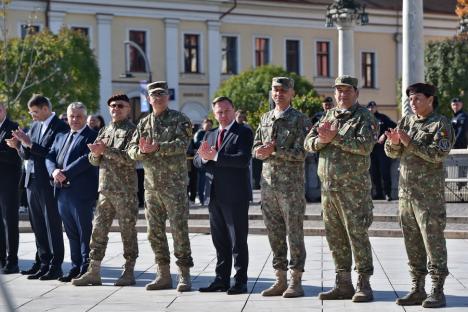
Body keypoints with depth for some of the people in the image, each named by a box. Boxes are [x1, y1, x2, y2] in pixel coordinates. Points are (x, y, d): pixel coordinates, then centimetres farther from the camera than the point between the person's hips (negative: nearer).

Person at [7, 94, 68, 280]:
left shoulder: (61, 127, -9)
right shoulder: (35, 126, 15)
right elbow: (26, 156, 17)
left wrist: (30, 144, -20)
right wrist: (19, 146, -4)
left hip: (49, 183, -8)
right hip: (32, 182, 8)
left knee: (52, 226, -3)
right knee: (38, 227, 11)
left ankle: (55, 266, 0)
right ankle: (42, 263, 17)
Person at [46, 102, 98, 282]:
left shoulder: (91, 136, -4)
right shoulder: (61, 137, 20)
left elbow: (87, 158, -16)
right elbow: (50, 157, 12)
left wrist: (66, 173, -19)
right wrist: (54, 171, -10)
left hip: (81, 193, -7)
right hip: (62, 192, 7)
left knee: (85, 232, -2)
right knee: (71, 233, 11)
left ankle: (86, 268, 1)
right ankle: (76, 267, 17)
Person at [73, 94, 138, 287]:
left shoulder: (132, 130, -3)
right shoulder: (105, 132, 18)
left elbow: (130, 158, -17)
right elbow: (94, 160, 16)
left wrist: (105, 150, -19)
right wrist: (96, 153, -7)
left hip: (125, 190, -6)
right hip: (105, 189, 6)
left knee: (128, 231, 0)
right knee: (98, 229, 4)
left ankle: (129, 272, 6)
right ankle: (94, 271, 6)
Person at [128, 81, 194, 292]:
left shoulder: (179, 120, 0)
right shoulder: (144, 123, 15)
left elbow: (182, 143, -15)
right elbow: (131, 149, 8)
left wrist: (157, 148, -24)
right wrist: (141, 150, -15)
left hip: (174, 184, -5)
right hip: (151, 185, 5)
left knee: (179, 229, -6)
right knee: (154, 231, 7)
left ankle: (184, 276, 0)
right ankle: (163, 275, 15)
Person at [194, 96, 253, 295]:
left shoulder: (243, 133, -4)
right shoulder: (210, 135, 18)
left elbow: (243, 159, -19)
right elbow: (197, 161, 11)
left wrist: (215, 157, -20)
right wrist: (204, 157, -12)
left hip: (235, 196, -6)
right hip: (215, 195, 6)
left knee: (238, 240, -2)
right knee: (219, 241, 11)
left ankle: (240, 281, 2)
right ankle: (221, 279, 17)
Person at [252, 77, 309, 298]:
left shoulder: (299, 119, -4)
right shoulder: (265, 118, 14)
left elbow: (301, 153, -12)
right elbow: (256, 150, 14)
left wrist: (275, 150, -17)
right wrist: (263, 151, -8)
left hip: (291, 183, -6)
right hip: (268, 181, 6)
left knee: (294, 233, -3)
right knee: (274, 233, 7)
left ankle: (296, 282, 2)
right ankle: (280, 280, 14)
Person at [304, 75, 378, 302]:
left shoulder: (364, 118, -2)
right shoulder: (328, 116, 17)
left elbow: (365, 146, -18)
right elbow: (308, 143, 10)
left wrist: (335, 138, -19)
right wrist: (322, 139, -12)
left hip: (353, 187, -6)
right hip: (328, 186, 6)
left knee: (357, 233, -7)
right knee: (335, 235, 8)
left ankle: (364, 285, -2)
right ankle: (343, 284, 15)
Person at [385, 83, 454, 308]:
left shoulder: (440, 124, -4)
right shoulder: (406, 121, 14)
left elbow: (439, 154, -18)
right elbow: (392, 153, 11)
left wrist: (410, 143, -22)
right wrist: (394, 142, -12)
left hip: (429, 192, -6)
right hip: (406, 191, 6)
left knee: (433, 241, -6)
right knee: (412, 242, 9)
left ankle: (437, 291, -2)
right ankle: (417, 289, 15)